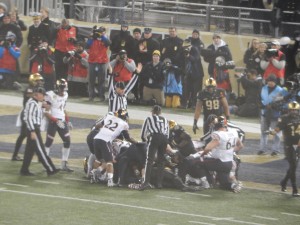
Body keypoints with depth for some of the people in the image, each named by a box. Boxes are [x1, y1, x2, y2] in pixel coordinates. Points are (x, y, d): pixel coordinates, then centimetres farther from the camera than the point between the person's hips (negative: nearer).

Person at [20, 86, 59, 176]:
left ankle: (24, 170, 13)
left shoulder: (35, 103, 17)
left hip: (34, 129, 11)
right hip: (33, 129, -11)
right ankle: (50, 169, -4)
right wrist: (32, 131, -23)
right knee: (40, 150, -6)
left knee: (30, 150, 11)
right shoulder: (32, 103, -15)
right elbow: (29, 118, -21)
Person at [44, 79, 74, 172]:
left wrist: (68, 121, 15)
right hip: (53, 121, -7)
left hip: (62, 121, 7)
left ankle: (64, 165, 9)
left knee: (67, 141, 3)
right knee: (49, 142, -3)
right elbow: (46, 112, -16)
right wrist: (56, 121, -21)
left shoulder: (65, 95, 11)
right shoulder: (51, 95, -13)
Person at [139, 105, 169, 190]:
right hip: (164, 139, 3)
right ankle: (159, 182, 7)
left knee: (149, 160, -12)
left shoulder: (149, 119, 24)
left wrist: (146, 140, 43)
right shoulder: (165, 120, 32)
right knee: (160, 161, 13)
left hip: (154, 138, -3)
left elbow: (143, 135, 23)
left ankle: (146, 182, -26)